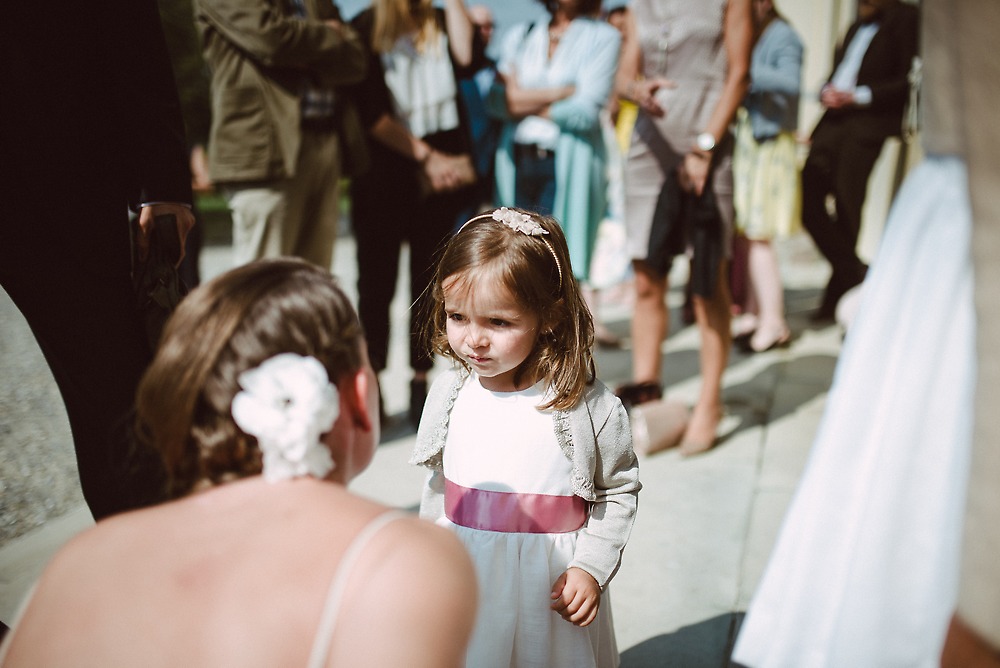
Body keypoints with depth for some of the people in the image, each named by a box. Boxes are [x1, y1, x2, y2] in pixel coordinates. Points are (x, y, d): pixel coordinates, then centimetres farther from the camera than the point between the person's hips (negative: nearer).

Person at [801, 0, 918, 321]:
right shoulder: (857, 26, 25)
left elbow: (909, 82, -7)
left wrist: (858, 96, -14)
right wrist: (827, 92, 3)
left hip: (868, 123, -7)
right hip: (834, 120, 7)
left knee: (847, 209, -6)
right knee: (808, 197, -3)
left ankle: (837, 296, 6)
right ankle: (857, 274, 8)